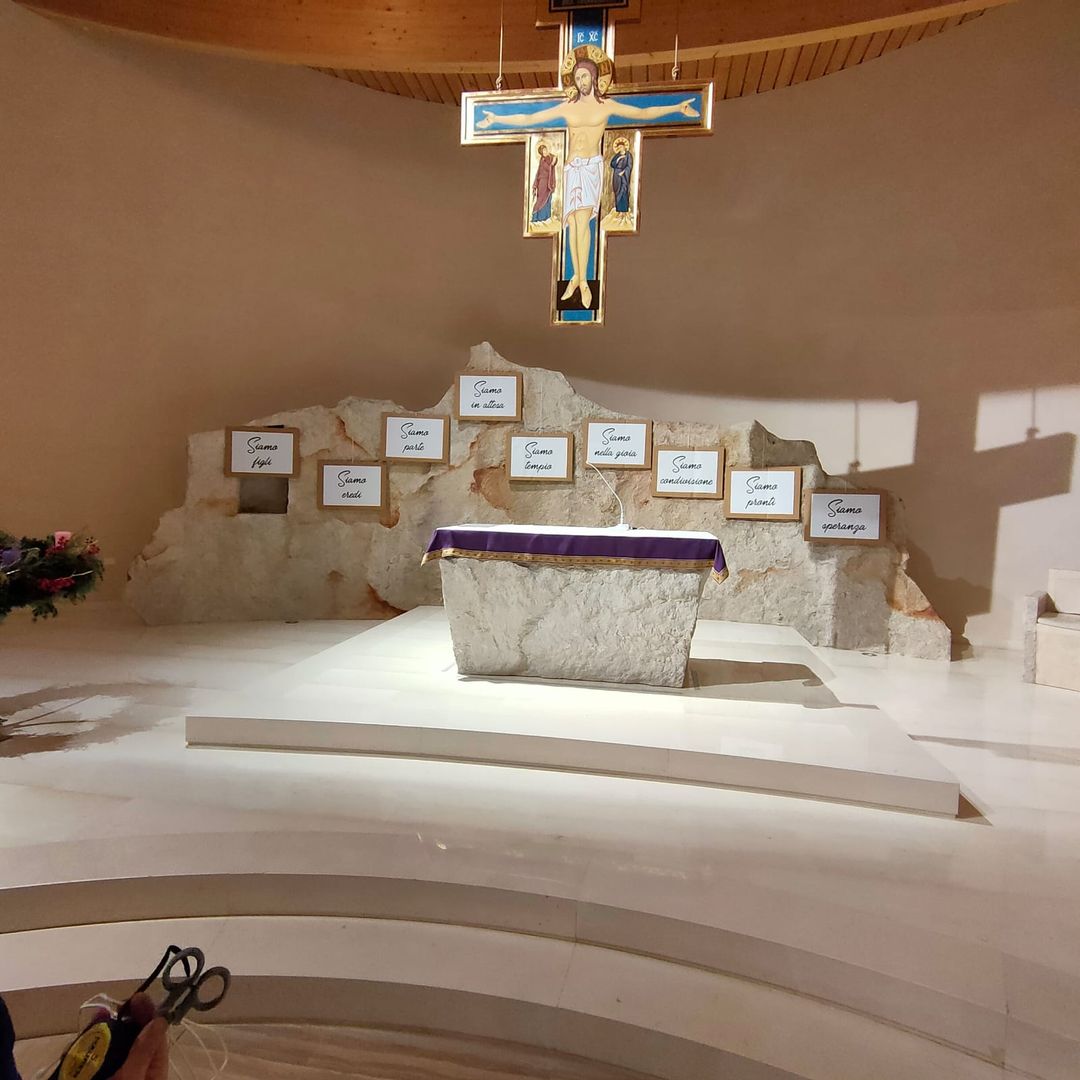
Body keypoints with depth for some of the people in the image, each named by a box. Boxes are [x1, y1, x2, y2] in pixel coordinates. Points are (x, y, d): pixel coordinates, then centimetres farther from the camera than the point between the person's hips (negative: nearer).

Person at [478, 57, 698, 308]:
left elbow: (643, 113, -2)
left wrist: (677, 108, -13)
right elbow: (528, 119, 11)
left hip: (592, 167, -3)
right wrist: (497, 119, 7)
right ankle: (576, 276, 12)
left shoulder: (606, 105, 5)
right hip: (571, 168, 3)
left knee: (582, 221, -15)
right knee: (573, 223, 1)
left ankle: (582, 281, -12)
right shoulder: (566, 107, 10)